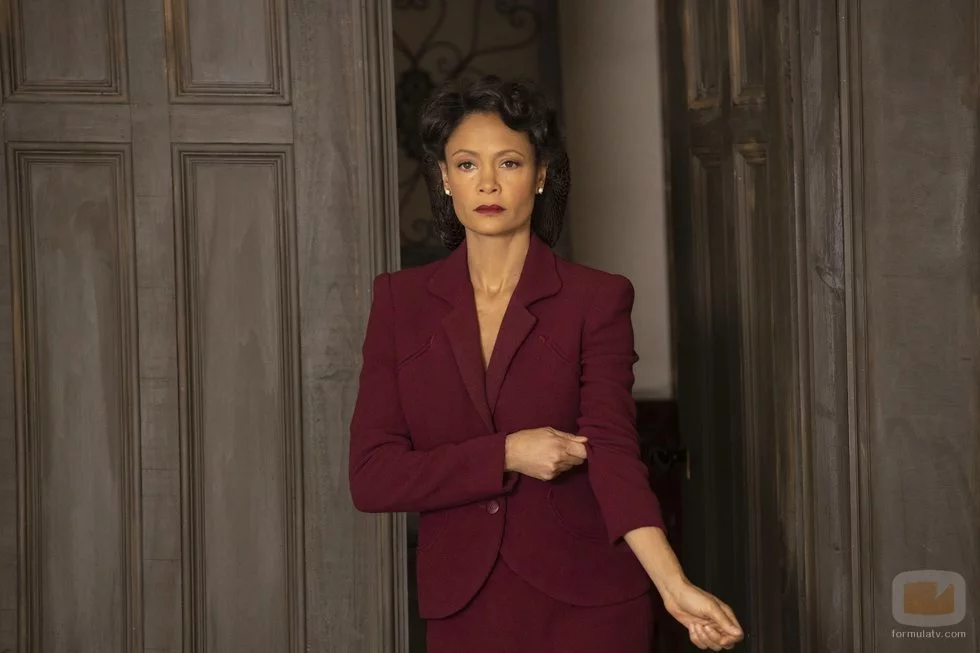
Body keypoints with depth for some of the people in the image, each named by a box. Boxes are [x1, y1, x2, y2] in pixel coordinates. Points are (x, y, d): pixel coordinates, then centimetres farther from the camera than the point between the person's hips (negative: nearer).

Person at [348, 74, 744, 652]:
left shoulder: (596, 299, -5)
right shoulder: (401, 301, 1)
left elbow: (612, 452, -16)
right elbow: (371, 476, -5)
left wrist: (674, 584, -31)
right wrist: (507, 454, -17)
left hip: (586, 604, -2)